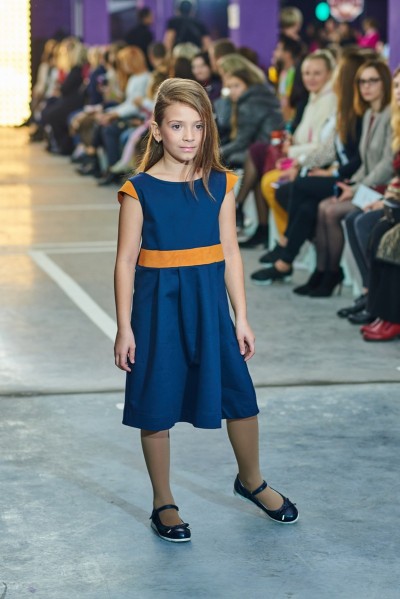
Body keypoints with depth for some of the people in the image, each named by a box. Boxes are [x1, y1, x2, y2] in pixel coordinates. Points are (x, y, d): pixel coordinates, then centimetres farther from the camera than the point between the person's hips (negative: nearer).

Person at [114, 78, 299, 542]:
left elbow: (229, 252, 5)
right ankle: (163, 504, 22)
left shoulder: (220, 184, 1)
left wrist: (242, 318, 4)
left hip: (208, 302, 3)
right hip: (159, 304, -3)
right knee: (156, 408, 4)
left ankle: (251, 481, 33)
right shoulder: (139, 189, -7)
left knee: (240, 397, 7)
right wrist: (124, 328, -7)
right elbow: (126, 260, -5)